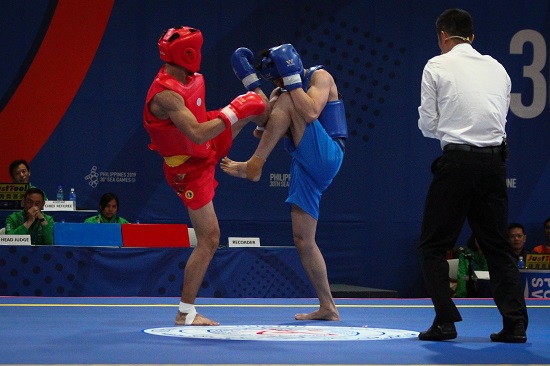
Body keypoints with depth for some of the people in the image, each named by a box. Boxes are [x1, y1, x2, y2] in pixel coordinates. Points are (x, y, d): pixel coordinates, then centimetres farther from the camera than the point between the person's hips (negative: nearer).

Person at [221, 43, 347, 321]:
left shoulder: (319, 77, 0)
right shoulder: (279, 93, 20)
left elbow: (311, 113, -19)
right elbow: (263, 128, 3)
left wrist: (291, 79, -16)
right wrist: (252, 84, -2)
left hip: (325, 157, -8)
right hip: (304, 168, 8)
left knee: (286, 101, -22)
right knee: (303, 241, 3)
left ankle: (254, 165, -28)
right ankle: (327, 308, 8)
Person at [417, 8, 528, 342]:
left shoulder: (437, 67, 1)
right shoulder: (497, 68, 14)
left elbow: (428, 126, 2)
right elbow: (502, 118, 16)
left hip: (457, 161, -4)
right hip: (495, 161, 4)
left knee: (433, 246, 6)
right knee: (498, 246, 12)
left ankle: (445, 322, -3)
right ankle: (515, 324, 3)